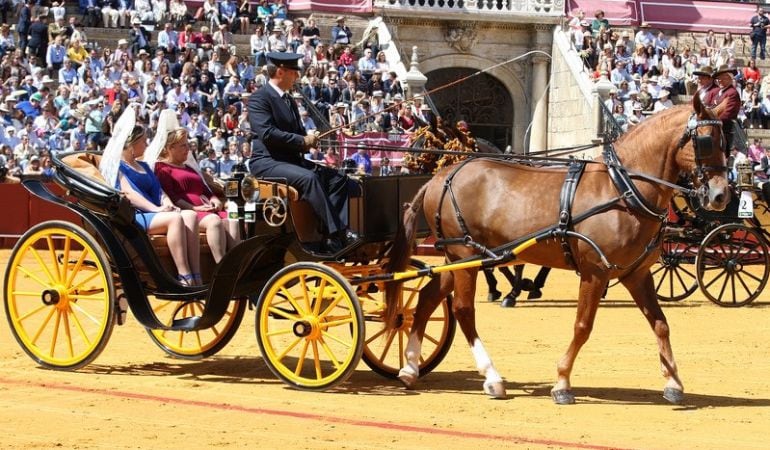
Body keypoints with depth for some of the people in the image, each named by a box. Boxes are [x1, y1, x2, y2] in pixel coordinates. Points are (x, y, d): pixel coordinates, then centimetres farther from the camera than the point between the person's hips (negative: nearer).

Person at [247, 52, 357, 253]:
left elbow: (298, 131, 25)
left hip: (291, 160, 9)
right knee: (308, 178, -33)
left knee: (337, 177, -7)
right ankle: (336, 235, -34)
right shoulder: (259, 99, -9)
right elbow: (267, 133, -21)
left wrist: (310, 139, 0)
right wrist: (303, 141, -18)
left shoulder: (288, 100, 20)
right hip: (267, 162, -9)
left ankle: (334, 234, -18)